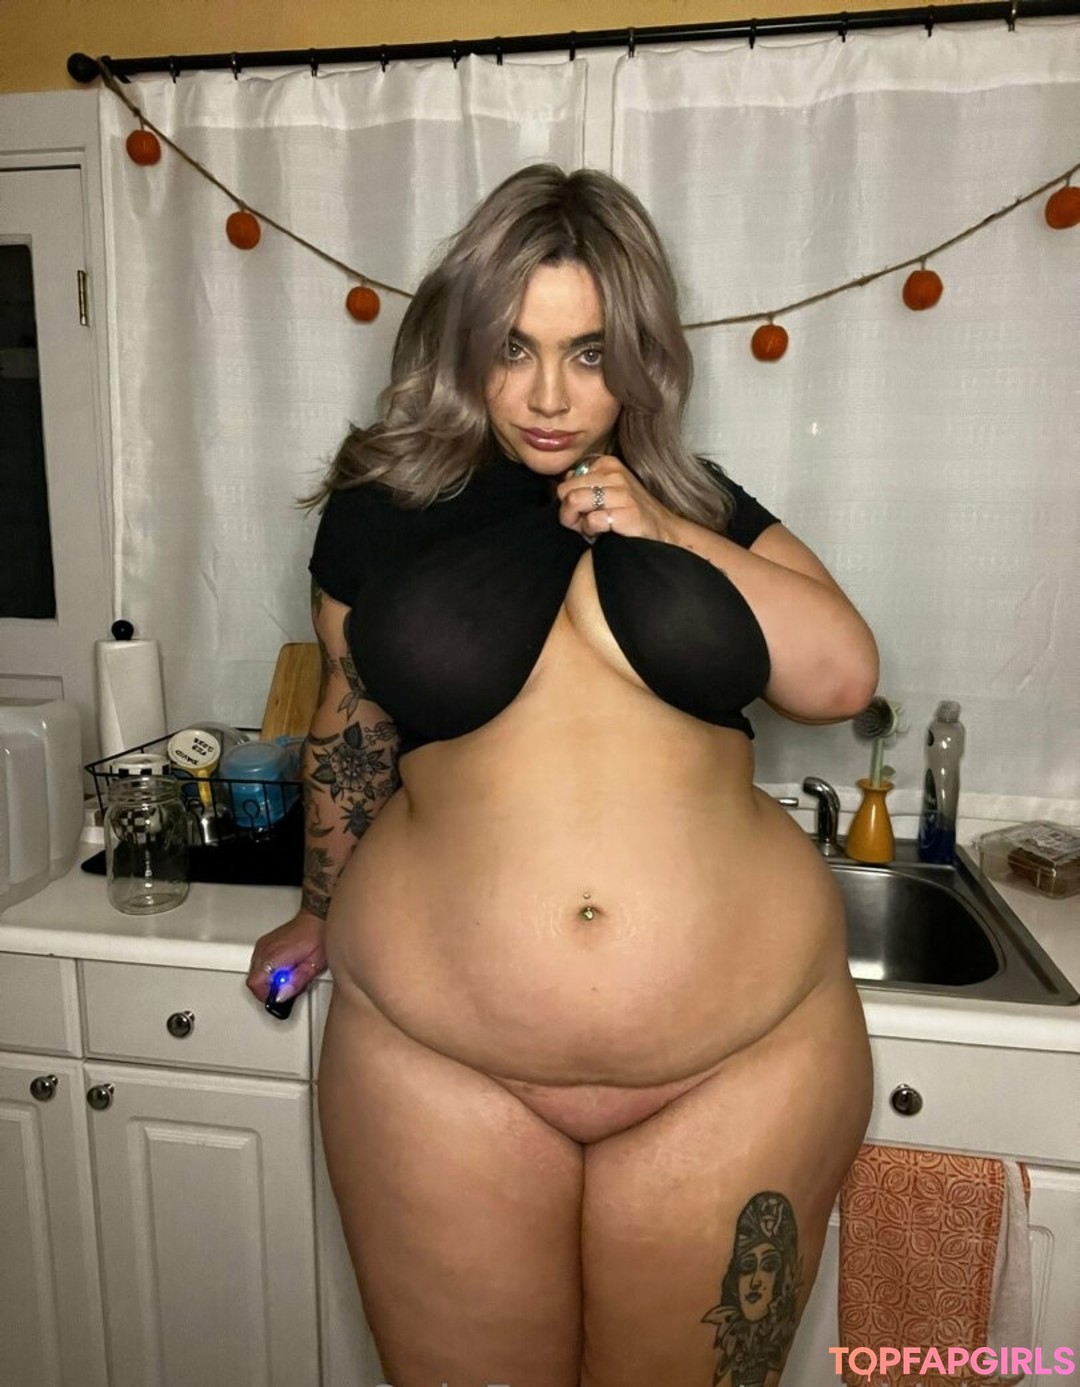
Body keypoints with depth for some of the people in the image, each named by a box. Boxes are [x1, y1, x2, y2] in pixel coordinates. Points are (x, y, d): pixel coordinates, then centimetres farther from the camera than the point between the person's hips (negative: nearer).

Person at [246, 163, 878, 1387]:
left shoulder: (702, 504, 5)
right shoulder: (382, 512, 2)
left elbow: (843, 678, -1)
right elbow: (353, 728, 12)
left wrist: (671, 536, -10)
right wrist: (323, 912, 22)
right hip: (438, 1057, 0)